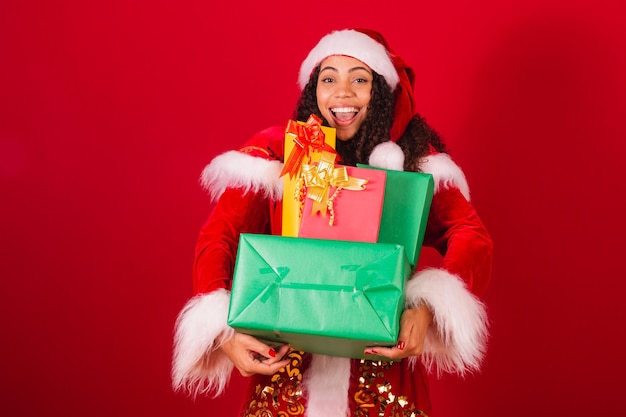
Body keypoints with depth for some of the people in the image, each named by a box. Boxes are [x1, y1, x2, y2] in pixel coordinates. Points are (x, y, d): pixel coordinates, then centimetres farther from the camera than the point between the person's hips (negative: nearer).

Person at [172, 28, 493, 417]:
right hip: (285, 358, 0)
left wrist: (427, 308, -29)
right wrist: (223, 330, -26)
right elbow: (218, 237, -9)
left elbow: (470, 236, -9)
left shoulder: (414, 157, 0)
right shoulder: (275, 152, -3)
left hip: (384, 358, 1)